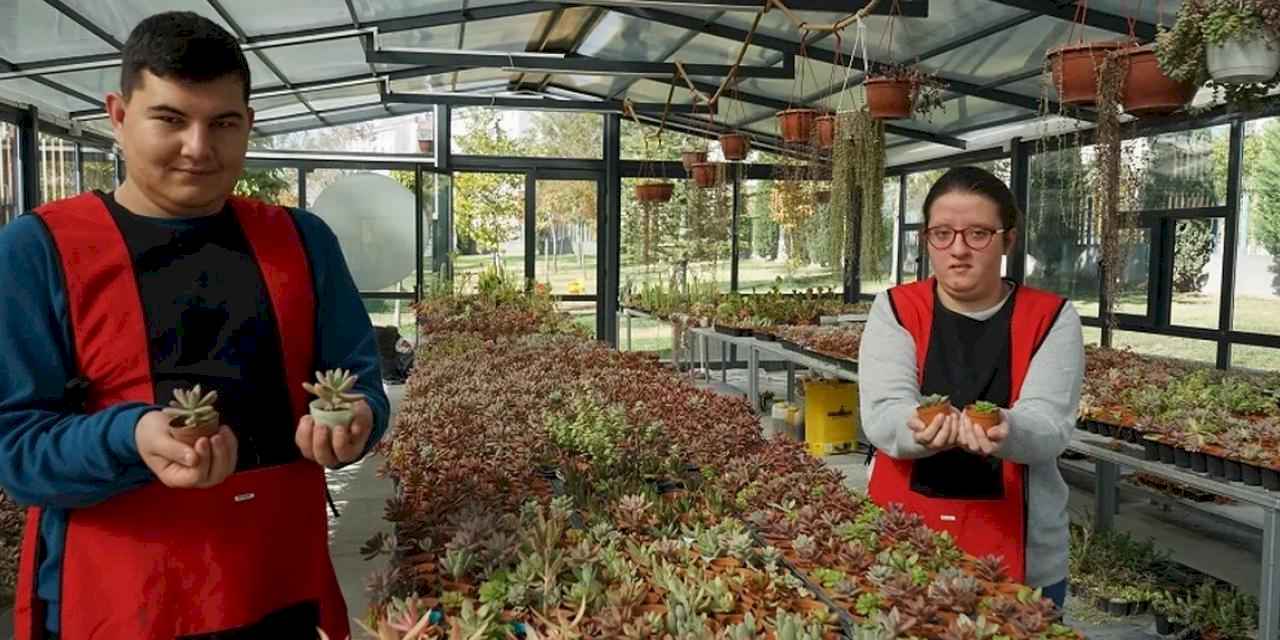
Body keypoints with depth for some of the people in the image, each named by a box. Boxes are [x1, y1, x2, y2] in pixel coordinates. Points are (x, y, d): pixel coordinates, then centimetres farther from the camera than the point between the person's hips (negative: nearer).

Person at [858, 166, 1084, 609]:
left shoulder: (1051, 320, -3)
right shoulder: (894, 310, -2)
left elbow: (1050, 425, -14)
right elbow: (881, 413, -14)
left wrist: (1003, 429, -37)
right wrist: (925, 429, -36)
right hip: (900, 538, 1)